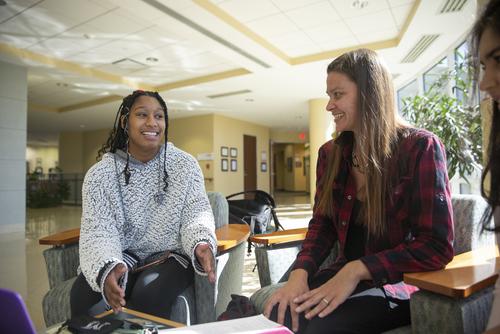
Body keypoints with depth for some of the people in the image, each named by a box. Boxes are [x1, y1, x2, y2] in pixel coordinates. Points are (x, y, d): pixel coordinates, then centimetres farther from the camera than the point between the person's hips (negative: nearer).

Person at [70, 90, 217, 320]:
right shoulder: (100, 174, -4)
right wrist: (107, 268, -36)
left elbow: (196, 213, -9)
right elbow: (97, 230, -13)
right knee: (83, 293, -25)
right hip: (122, 258, 2)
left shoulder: (185, 165, -3)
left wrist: (202, 244, -34)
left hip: (169, 256, -1)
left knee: (149, 295, -29)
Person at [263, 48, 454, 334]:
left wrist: (357, 270, -23)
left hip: (400, 284, -3)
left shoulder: (421, 148, -11)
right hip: (344, 275, 4)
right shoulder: (330, 154, 5)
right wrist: (301, 272, -14)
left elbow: (437, 246, -14)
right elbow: (323, 224, 4)